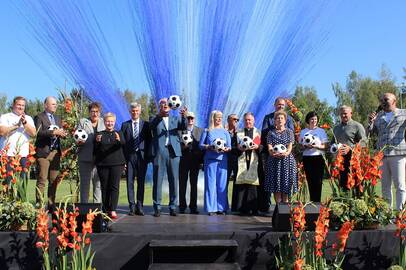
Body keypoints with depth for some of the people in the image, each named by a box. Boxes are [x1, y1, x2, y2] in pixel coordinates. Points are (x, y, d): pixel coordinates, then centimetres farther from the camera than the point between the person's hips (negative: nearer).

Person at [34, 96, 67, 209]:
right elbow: (38, 133, -15)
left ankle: (51, 205, 12)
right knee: (42, 180, -6)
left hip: (56, 152, 6)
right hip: (43, 152, -6)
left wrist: (62, 134, -4)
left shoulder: (58, 118, 21)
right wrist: (53, 132, -22)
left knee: (54, 180, 7)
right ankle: (39, 204, -3)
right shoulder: (39, 117, -1)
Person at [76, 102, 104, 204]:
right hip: (85, 158, -1)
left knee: (99, 184, 3)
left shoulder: (104, 122, 13)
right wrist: (79, 142, -15)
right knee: (85, 183, 3)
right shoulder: (82, 122, 10)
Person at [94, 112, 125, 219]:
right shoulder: (99, 134, 10)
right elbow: (95, 150, 5)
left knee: (115, 186, -7)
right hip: (102, 164, 1)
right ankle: (105, 210, 8)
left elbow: (124, 143, -12)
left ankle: (113, 210, -7)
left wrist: (119, 140, -34)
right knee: (104, 187, 2)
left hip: (116, 163, -1)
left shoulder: (118, 133, 9)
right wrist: (97, 141, -15)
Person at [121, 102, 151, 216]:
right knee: (130, 182, 1)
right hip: (129, 156, 0)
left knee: (141, 182, 3)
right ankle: (132, 206, 6)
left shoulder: (146, 124, 8)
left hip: (142, 156, 0)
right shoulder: (125, 125, 8)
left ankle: (139, 207, 8)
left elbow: (149, 141, 7)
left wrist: (148, 156, -1)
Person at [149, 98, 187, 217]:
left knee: (174, 180, 3)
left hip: (173, 151, 2)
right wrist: (160, 114, -30)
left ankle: (173, 207, 10)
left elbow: (184, 127, -2)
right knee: (157, 180, -1)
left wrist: (183, 116, -22)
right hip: (159, 152, -2)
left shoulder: (175, 119, 17)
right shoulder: (155, 119, 10)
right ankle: (157, 208, 5)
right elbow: (151, 125, -13)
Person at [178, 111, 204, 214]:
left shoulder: (200, 131, 9)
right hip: (183, 160, -1)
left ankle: (193, 207, 8)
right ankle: (182, 206, 9)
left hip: (195, 161, 1)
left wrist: (202, 161, -1)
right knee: (182, 184, 2)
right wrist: (182, 147, -17)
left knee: (194, 184, 3)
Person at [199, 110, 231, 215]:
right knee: (210, 183, -4)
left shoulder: (225, 132, 15)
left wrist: (225, 149, -9)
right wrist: (209, 147, -12)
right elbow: (201, 145, 5)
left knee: (222, 184, 0)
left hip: (222, 160, 2)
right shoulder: (207, 131, 10)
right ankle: (211, 208, 0)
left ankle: (221, 208, 6)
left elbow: (230, 146, 11)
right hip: (210, 159, -2)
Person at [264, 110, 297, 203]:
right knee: (275, 185, -3)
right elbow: (269, 147, 2)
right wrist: (274, 153, -20)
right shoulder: (271, 133, 12)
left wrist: (286, 153, -20)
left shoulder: (289, 132, 10)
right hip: (274, 161, 1)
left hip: (287, 160, -1)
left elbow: (290, 146, 1)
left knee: (286, 186, -4)